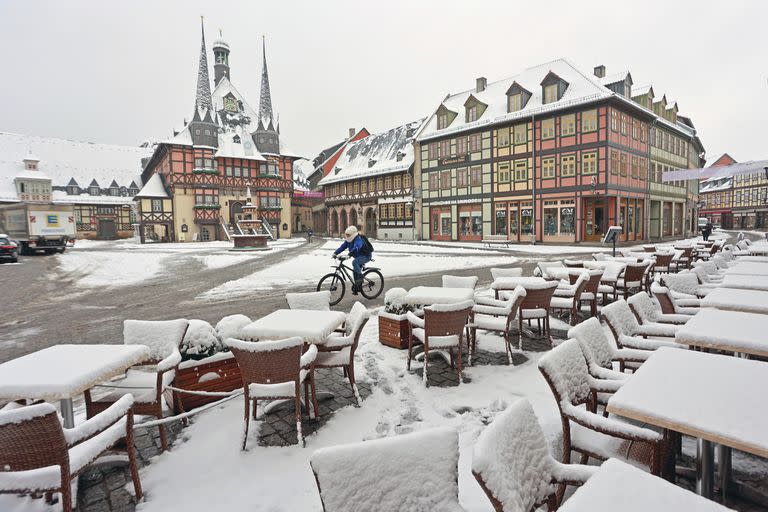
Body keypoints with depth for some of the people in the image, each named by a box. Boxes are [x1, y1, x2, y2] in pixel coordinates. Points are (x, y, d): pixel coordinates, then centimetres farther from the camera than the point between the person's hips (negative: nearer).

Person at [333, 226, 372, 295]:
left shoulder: (358, 240, -27)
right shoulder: (348, 241, 0)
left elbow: (356, 248, -44)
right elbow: (342, 247, -7)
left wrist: (349, 255, -57)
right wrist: (335, 253, -22)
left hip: (366, 256, -9)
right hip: (358, 257, 9)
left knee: (354, 262, -33)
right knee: (355, 271, 8)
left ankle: (360, 278, -23)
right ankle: (358, 287, 21)